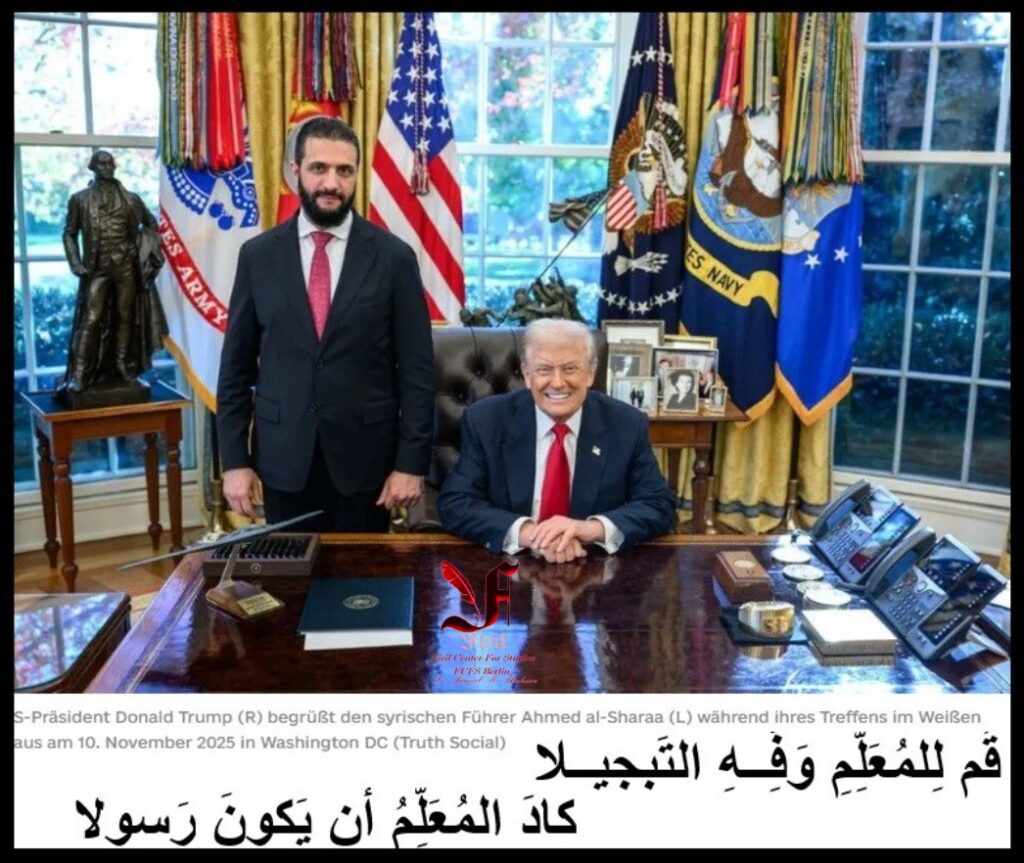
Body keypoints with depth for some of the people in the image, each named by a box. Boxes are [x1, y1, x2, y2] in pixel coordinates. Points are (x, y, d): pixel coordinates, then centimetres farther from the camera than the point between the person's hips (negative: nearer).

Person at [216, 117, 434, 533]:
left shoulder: (394, 257, -3)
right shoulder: (258, 255, 2)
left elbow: (416, 369, -3)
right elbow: (236, 365, 5)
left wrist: (411, 462, -6)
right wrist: (234, 459, 0)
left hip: (364, 457, -1)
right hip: (283, 457, 1)